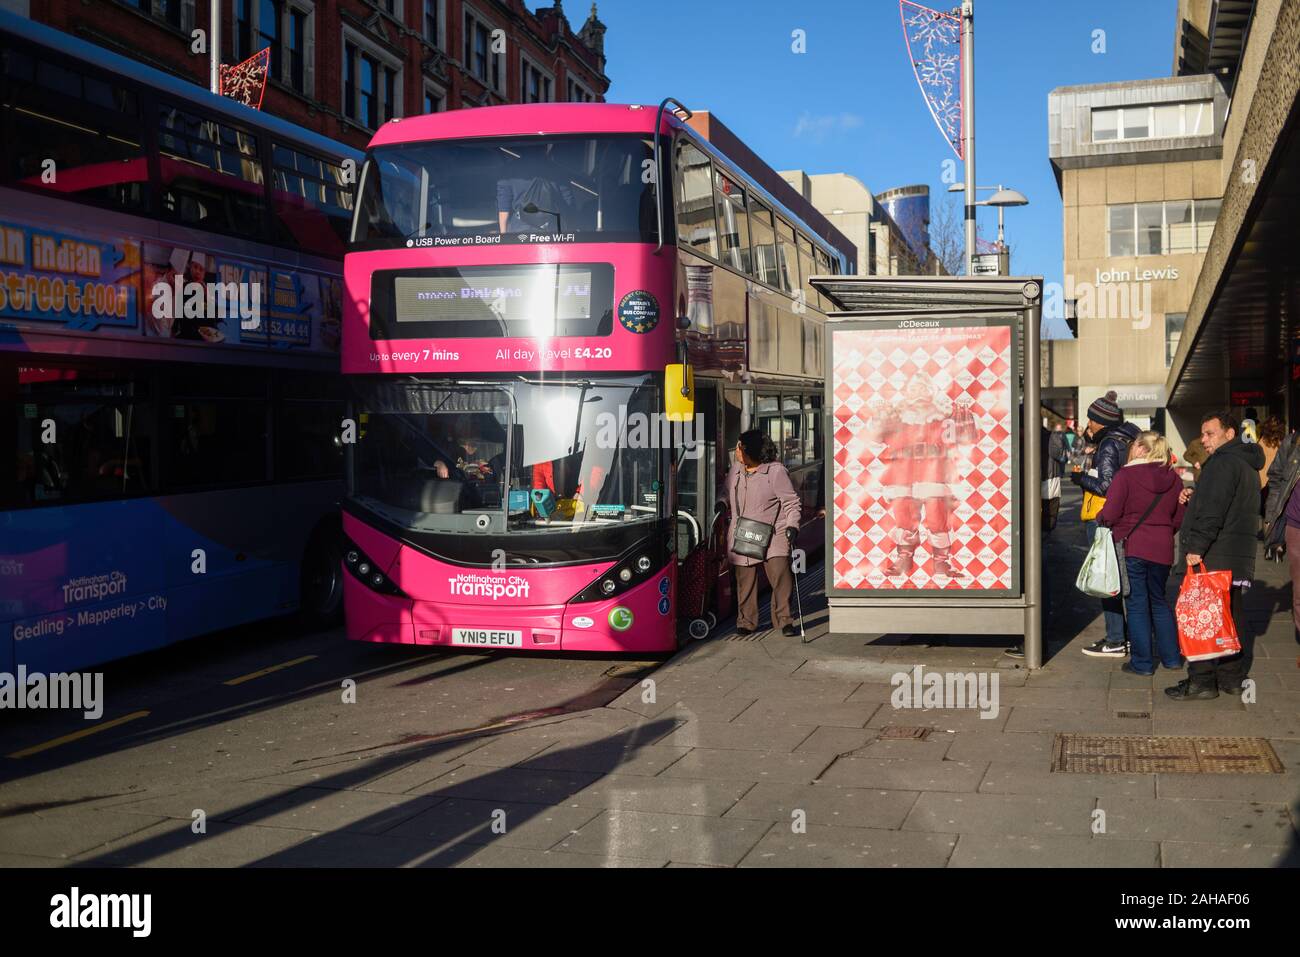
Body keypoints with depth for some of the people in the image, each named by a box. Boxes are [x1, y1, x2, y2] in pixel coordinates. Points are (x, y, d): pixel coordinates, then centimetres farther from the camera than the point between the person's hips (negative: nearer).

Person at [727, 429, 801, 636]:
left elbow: (791, 501, -6)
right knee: (745, 581, 5)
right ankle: (746, 622, 16)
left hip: (773, 536, -4)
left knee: (781, 576, -11)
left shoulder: (776, 471, -10)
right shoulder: (735, 469, 8)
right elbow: (728, 494, 27)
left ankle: (784, 620, 0)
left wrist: (792, 526, -17)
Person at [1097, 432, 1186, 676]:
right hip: (1162, 548, 5)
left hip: (1131, 547, -5)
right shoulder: (1174, 479, 4)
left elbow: (1109, 514, -15)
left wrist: (1100, 519, 7)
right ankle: (1171, 656, 24)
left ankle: (1142, 662, 7)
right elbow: (1179, 518, 10)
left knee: (1136, 603, 3)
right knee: (1159, 601, 20)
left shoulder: (1126, 475, -12)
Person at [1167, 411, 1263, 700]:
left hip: (1214, 556, -10)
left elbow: (1213, 510, -21)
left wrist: (1197, 546, -20)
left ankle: (1202, 681, -4)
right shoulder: (1247, 464, 19)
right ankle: (1233, 676, 19)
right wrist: (1195, 497, 10)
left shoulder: (1223, 462, -13)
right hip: (1239, 557, 10)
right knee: (1233, 616, 13)